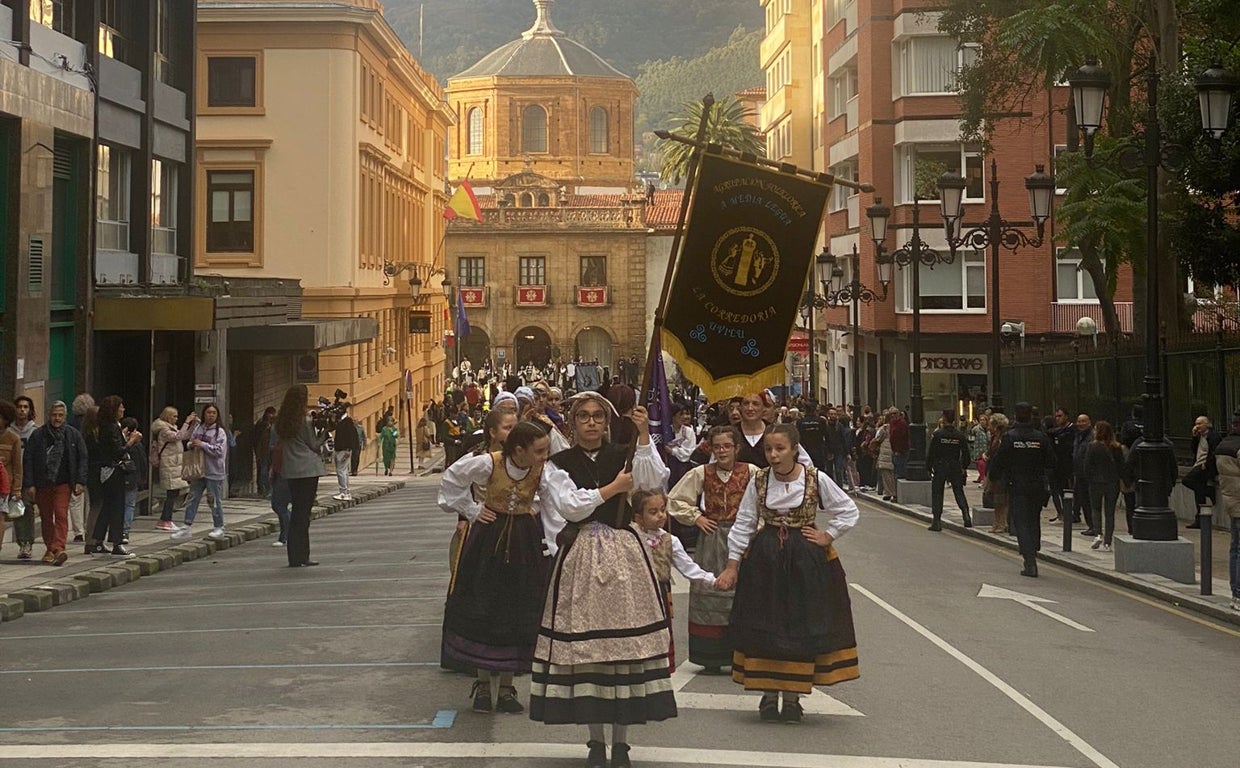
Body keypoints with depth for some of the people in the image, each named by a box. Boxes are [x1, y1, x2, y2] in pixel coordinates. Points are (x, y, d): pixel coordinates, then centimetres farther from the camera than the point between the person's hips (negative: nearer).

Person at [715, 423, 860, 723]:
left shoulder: (816, 480, -7)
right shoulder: (758, 481, -3)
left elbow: (848, 511, 5)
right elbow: (743, 524, 3)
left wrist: (827, 537, -3)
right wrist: (732, 564, 1)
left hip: (806, 560, -1)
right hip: (764, 561, 1)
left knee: (802, 625, 2)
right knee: (764, 625, 2)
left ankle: (792, 696, 13)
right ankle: (769, 694, 14)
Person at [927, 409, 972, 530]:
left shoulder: (937, 434, -10)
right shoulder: (960, 435, -1)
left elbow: (931, 452, -8)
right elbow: (965, 453, 3)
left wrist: (930, 466, 2)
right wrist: (964, 467, 15)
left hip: (939, 467, -3)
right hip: (955, 468, 3)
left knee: (937, 493, 5)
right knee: (959, 492, 11)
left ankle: (937, 522, 4)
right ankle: (966, 514, -6)